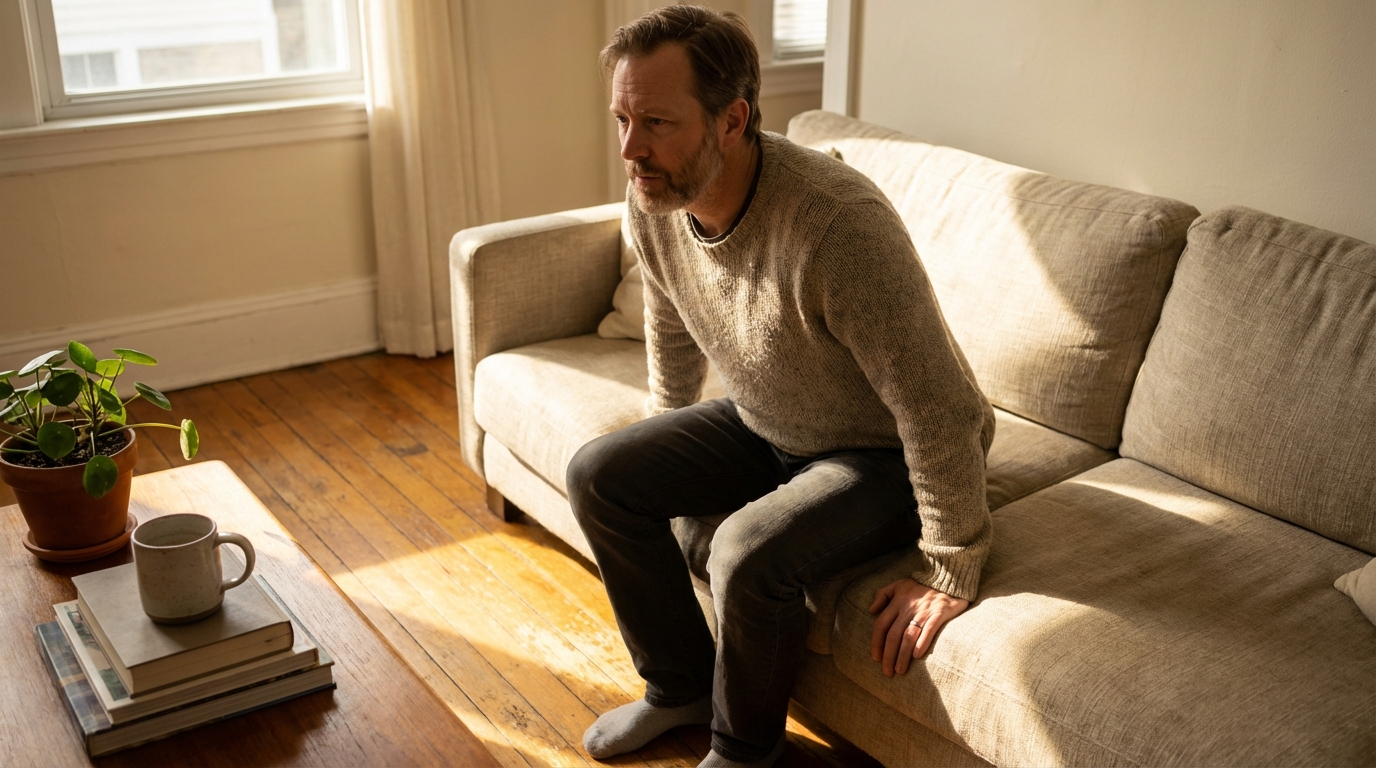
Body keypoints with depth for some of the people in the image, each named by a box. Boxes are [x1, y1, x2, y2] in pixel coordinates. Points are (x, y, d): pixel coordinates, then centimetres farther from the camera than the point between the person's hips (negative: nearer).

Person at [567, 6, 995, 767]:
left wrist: (949, 575, -24)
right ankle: (681, 686, 15)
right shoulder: (653, 200, -13)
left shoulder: (838, 225, -38)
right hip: (763, 423, 7)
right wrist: (667, 461, 19)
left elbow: (942, 410, -32)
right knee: (598, 476, -4)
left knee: (749, 553, -31)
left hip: (883, 451, -7)